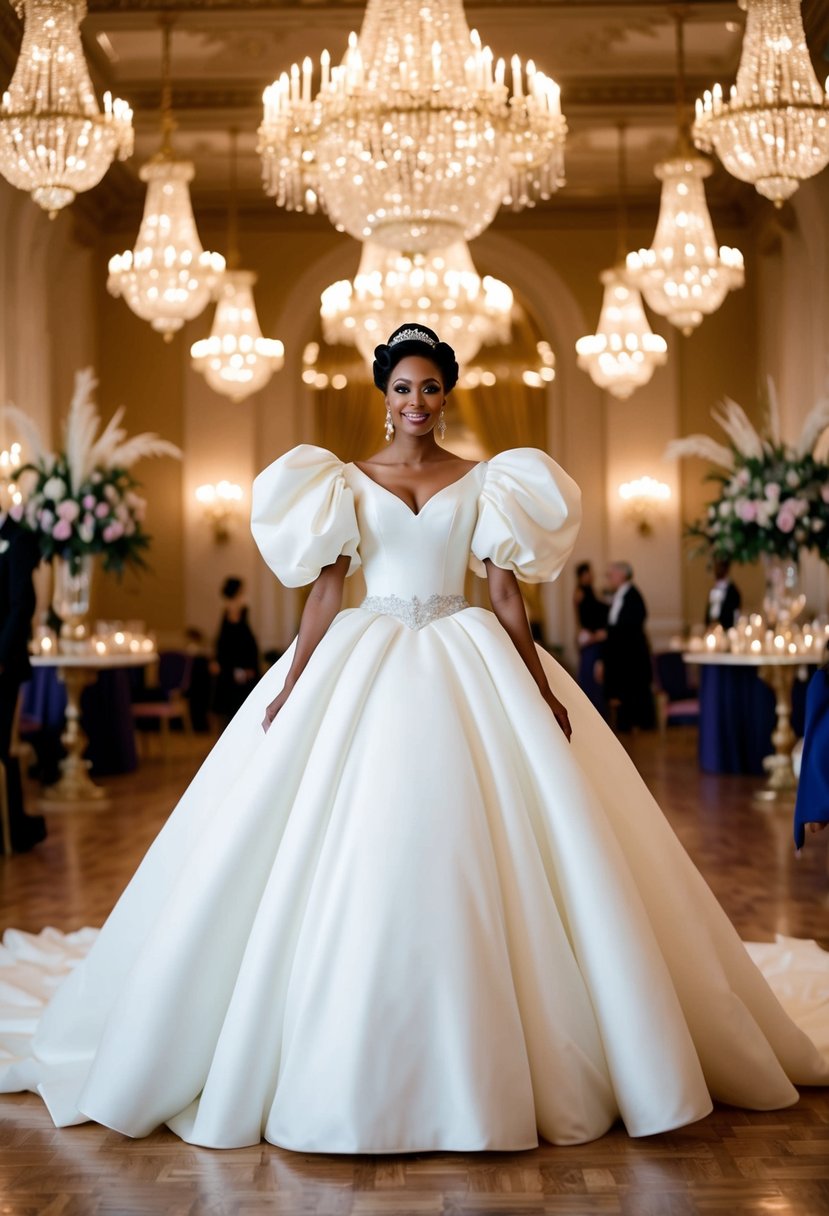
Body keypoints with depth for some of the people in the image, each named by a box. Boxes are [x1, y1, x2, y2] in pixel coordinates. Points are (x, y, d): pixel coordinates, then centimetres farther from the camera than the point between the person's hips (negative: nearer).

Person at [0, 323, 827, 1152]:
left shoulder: (482, 483, 8)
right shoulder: (348, 482, 8)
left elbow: (506, 594, 6)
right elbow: (325, 589, 2)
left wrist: (542, 689, 1)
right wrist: (292, 686, -6)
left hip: (468, 667, 1)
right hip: (367, 668, 0)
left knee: (469, 853, -3)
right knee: (360, 854, -4)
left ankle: (476, 1068, 9)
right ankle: (360, 1065, 7)